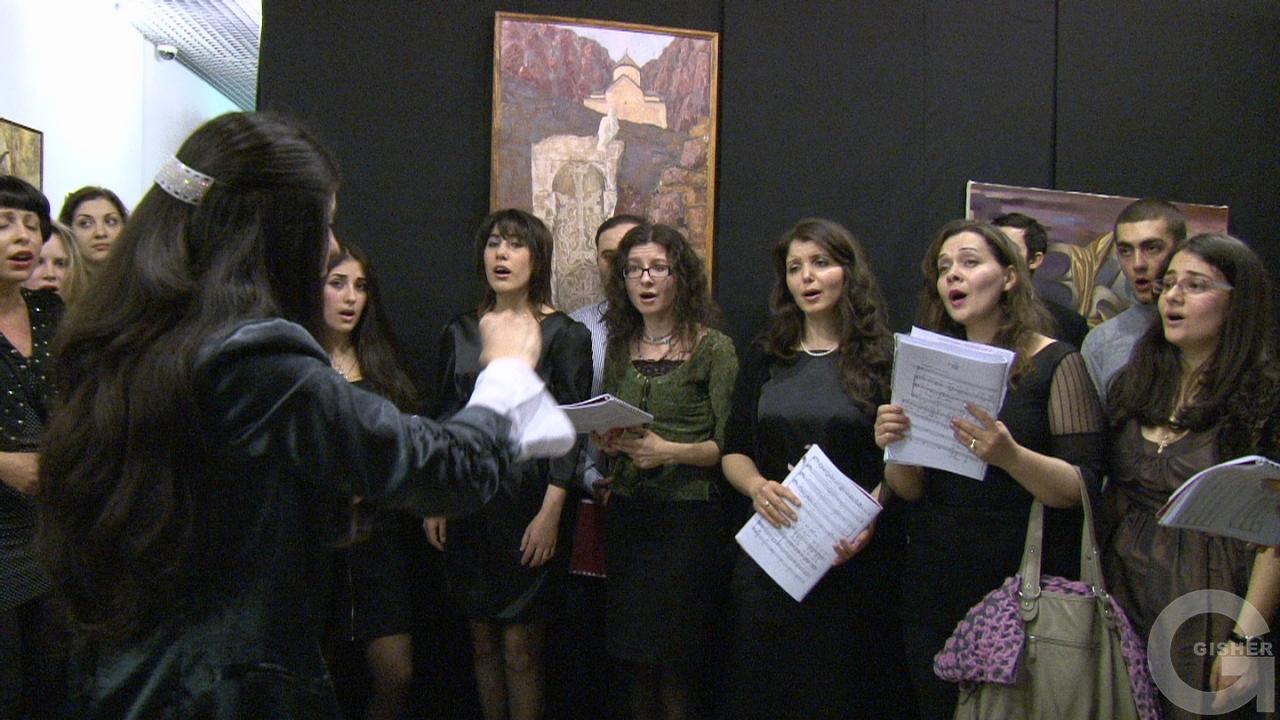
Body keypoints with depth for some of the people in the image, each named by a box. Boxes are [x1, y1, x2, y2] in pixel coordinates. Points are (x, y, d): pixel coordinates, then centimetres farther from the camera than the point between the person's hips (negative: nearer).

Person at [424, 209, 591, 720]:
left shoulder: (563, 334, -3)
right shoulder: (460, 333, 9)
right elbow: (443, 422, 12)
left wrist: (550, 513, -14)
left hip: (529, 500, -4)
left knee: (520, 649, 0)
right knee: (483, 643, 12)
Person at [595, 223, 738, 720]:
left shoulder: (714, 348, -6)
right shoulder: (620, 347, 10)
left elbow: (728, 445, -9)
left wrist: (670, 451, -22)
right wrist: (606, 440, -3)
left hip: (688, 516, -4)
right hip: (627, 514, 5)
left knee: (675, 664, 3)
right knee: (633, 655, 10)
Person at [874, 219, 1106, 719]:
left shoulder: (1056, 364, -5)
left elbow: (1084, 488, -13)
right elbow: (911, 489, 6)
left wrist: (1009, 456, -30)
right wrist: (895, 447, -15)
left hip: (1026, 585, -4)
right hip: (936, 585, 4)